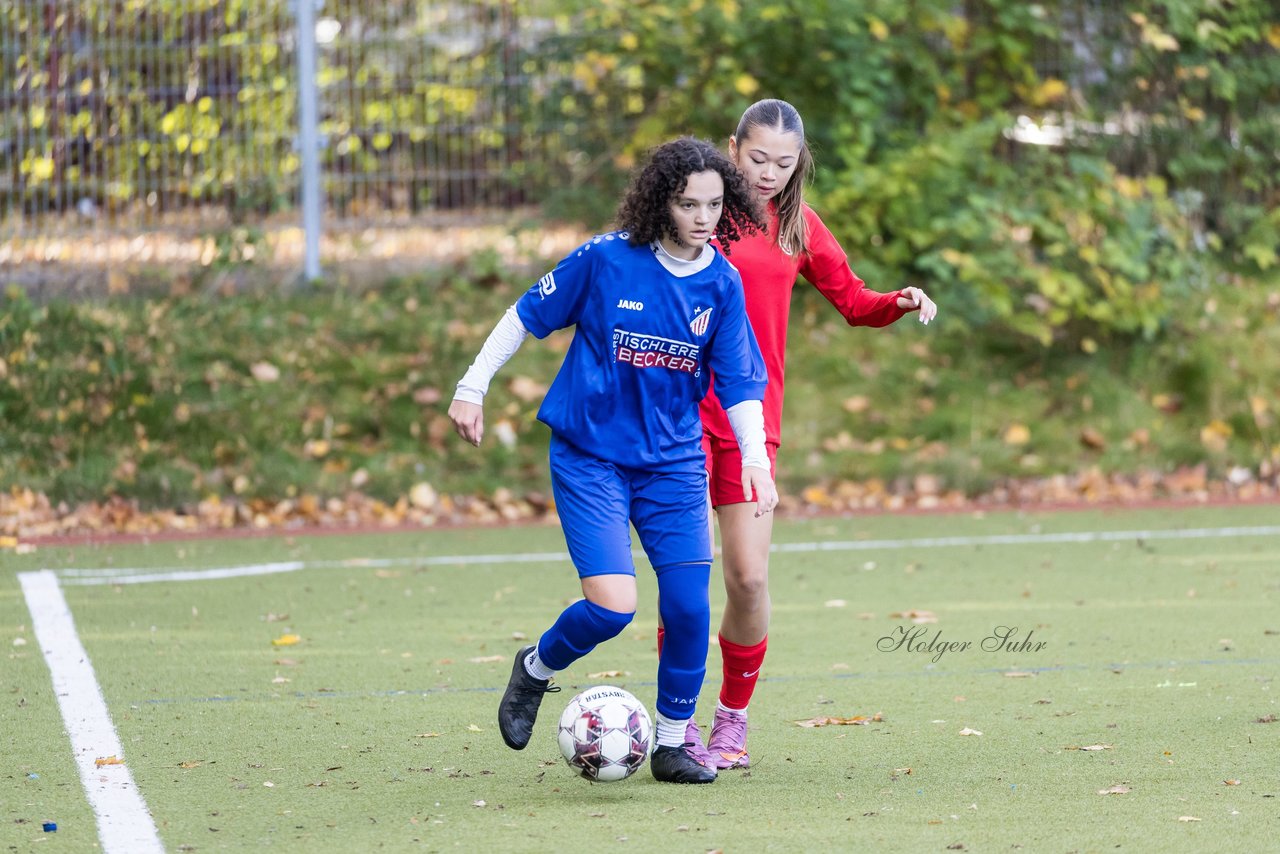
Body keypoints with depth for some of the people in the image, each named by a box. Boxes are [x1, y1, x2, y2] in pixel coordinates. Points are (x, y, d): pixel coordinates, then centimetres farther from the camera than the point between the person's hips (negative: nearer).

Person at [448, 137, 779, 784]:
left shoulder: (721, 284, -2)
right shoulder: (606, 260, -13)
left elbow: (740, 385, 0)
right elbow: (528, 315, -1)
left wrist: (756, 457, -15)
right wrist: (473, 387, 1)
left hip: (673, 459, 4)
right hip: (589, 456, -4)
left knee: (689, 604, -7)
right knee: (612, 605, -17)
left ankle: (672, 743, 13)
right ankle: (536, 669, 16)